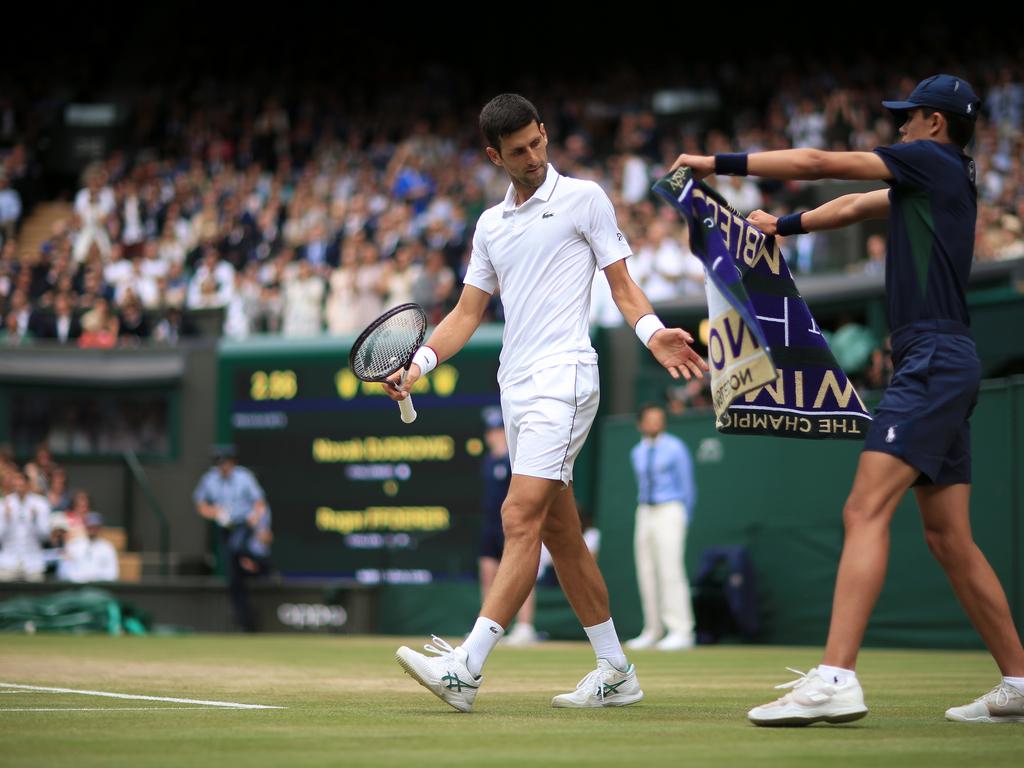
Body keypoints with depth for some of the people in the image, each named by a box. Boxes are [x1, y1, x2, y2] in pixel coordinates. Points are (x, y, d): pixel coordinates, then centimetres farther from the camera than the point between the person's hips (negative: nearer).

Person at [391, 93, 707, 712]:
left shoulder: (583, 198, 2)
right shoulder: (491, 225, 19)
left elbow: (622, 284, 1)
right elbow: (468, 312, 18)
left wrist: (654, 333, -17)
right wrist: (419, 361, 3)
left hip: (563, 375, -7)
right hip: (516, 384, 7)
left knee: (522, 517, -16)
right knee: (560, 532, 8)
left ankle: (467, 667, -24)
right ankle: (615, 672, 15)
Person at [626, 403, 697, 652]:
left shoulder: (675, 448, -2)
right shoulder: (637, 452, 14)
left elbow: (687, 485, 1)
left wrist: (684, 518, 2)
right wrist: (645, 512, 14)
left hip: (670, 511, -6)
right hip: (644, 513, 6)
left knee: (670, 571, -14)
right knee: (646, 574, 5)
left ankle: (681, 631, -15)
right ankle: (652, 632, 10)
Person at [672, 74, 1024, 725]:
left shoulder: (932, 160, -3)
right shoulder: (947, 179, 23)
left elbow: (818, 163, -3)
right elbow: (858, 206, 35)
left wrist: (719, 164, 2)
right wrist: (786, 225, 40)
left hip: (933, 359, -10)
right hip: (946, 365, 10)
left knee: (866, 512, -19)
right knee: (949, 537, 12)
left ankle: (836, 678, -30)